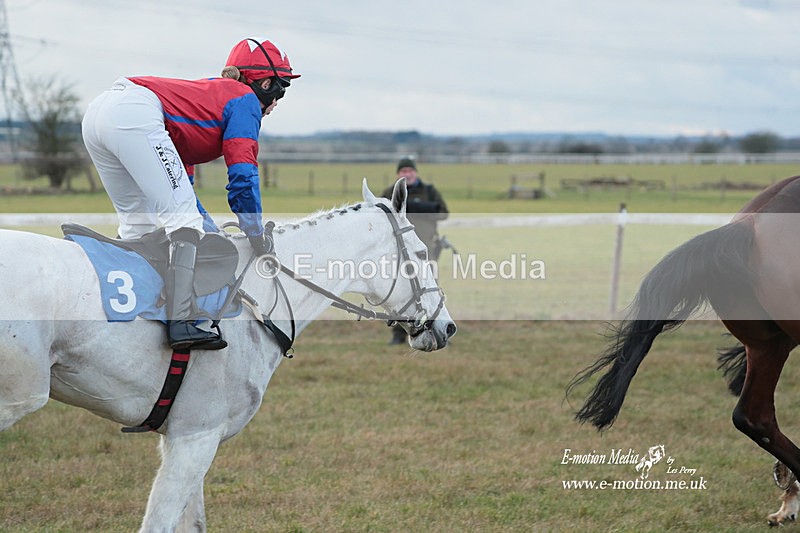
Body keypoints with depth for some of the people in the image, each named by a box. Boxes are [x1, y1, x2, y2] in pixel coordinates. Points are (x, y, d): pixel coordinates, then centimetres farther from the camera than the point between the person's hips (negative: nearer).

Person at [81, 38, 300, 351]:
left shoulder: (209, 92, 35)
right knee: (182, 216, -8)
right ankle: (180, 324, -17)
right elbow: (242, 176, 1)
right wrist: (256, 235, 11)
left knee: (138, 223, 20)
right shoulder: (246, 100, 10)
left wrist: (212, 232, 32)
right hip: (134, 115, -10)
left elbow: (179, 182, 36)